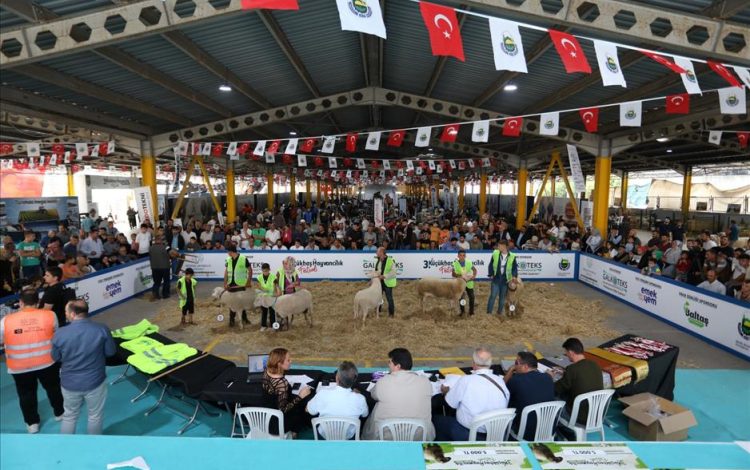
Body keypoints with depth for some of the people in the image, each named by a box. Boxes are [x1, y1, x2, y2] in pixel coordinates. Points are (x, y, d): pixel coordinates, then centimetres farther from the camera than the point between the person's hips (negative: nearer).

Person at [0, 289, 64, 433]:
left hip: (20, 367, 0)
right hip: (47, 362, 0)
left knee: (26, 394, 21)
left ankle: (32, 423, 35)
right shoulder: (50, 315, -15)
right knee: (53, 388, 22)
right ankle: (59, 413, 40)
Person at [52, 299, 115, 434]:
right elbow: (111, 352, -7)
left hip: (69, 383, 1)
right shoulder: (102, 330, -20)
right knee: (95, 415, 20)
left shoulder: (60, 334, -18)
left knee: (70, 416, 24)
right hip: (95, 381, -1)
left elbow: (55, 358, 0)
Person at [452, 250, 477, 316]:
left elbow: (474, 269, 3)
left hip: (469, 283, 1)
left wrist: (474, 275, -16)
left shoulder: (469, 262, -7)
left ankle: (471, 310, 21)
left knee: (471, 297, 3)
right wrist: (459, 275, -29)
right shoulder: (455, 264, -10)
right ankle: (462, 310, 26)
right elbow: (453, 274, -10)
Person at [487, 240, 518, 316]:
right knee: (493, 295, -2)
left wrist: (514, 276, -16)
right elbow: (491, 265, 3)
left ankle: (500, 312, 26)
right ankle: (489, 312, 6)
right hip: (496, 279, -1)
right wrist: (491, 274, -2)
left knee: (502, 297, 12)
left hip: (505, 280, 1)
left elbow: (515, 267, 0)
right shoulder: (495, 253, -4)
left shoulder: (512, 256, -5)